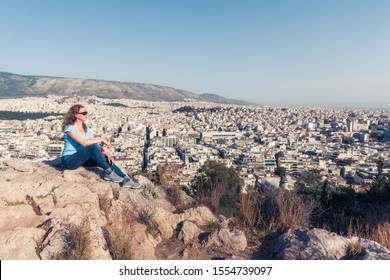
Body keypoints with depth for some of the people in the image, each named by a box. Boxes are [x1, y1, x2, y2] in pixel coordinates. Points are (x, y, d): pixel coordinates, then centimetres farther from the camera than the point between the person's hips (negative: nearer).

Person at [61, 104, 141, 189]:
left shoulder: (86, 129, 9)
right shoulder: (69, 128, -14)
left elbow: (97, 146, 2)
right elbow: (84, 142, -28)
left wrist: (107, 154, -14)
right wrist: (102, 140, -22)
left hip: (82, 159, 7)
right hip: (69, 160, -7)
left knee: (105, 158, -12)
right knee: (94, 146, -29)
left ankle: (126, 180, -12)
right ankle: (108, 173, -22)